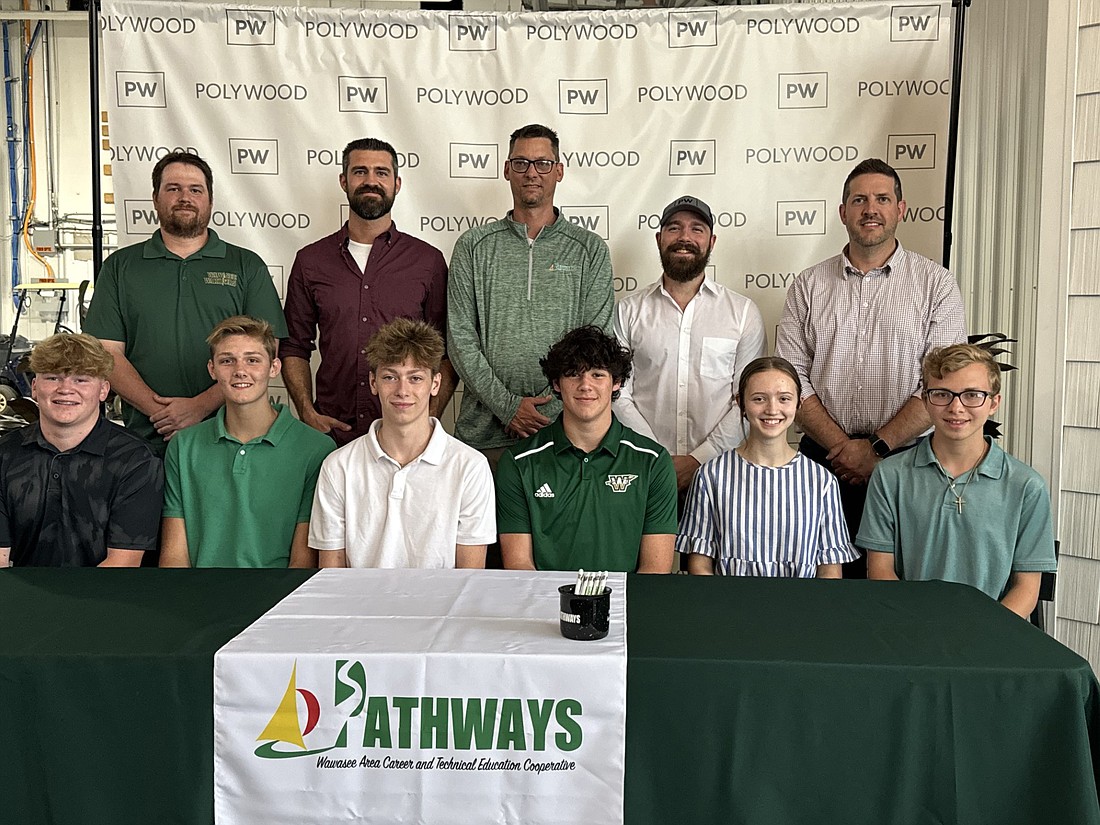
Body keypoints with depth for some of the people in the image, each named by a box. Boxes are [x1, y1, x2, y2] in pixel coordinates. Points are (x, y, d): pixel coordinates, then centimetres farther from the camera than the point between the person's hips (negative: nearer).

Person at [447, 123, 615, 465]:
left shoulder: (590, 249, 7)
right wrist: (507, 405, -10)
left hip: (563, 427, 0)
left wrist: (552, 405, -11)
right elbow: (460, 337, 1)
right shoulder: (474, 246, 8)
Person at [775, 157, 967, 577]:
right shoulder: (809, 286, 9)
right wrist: (842, 447, -10)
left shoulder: (936, 284, 4)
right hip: (823, 458, 1)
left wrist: (876, 448, -13)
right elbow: (792, 377, 1)